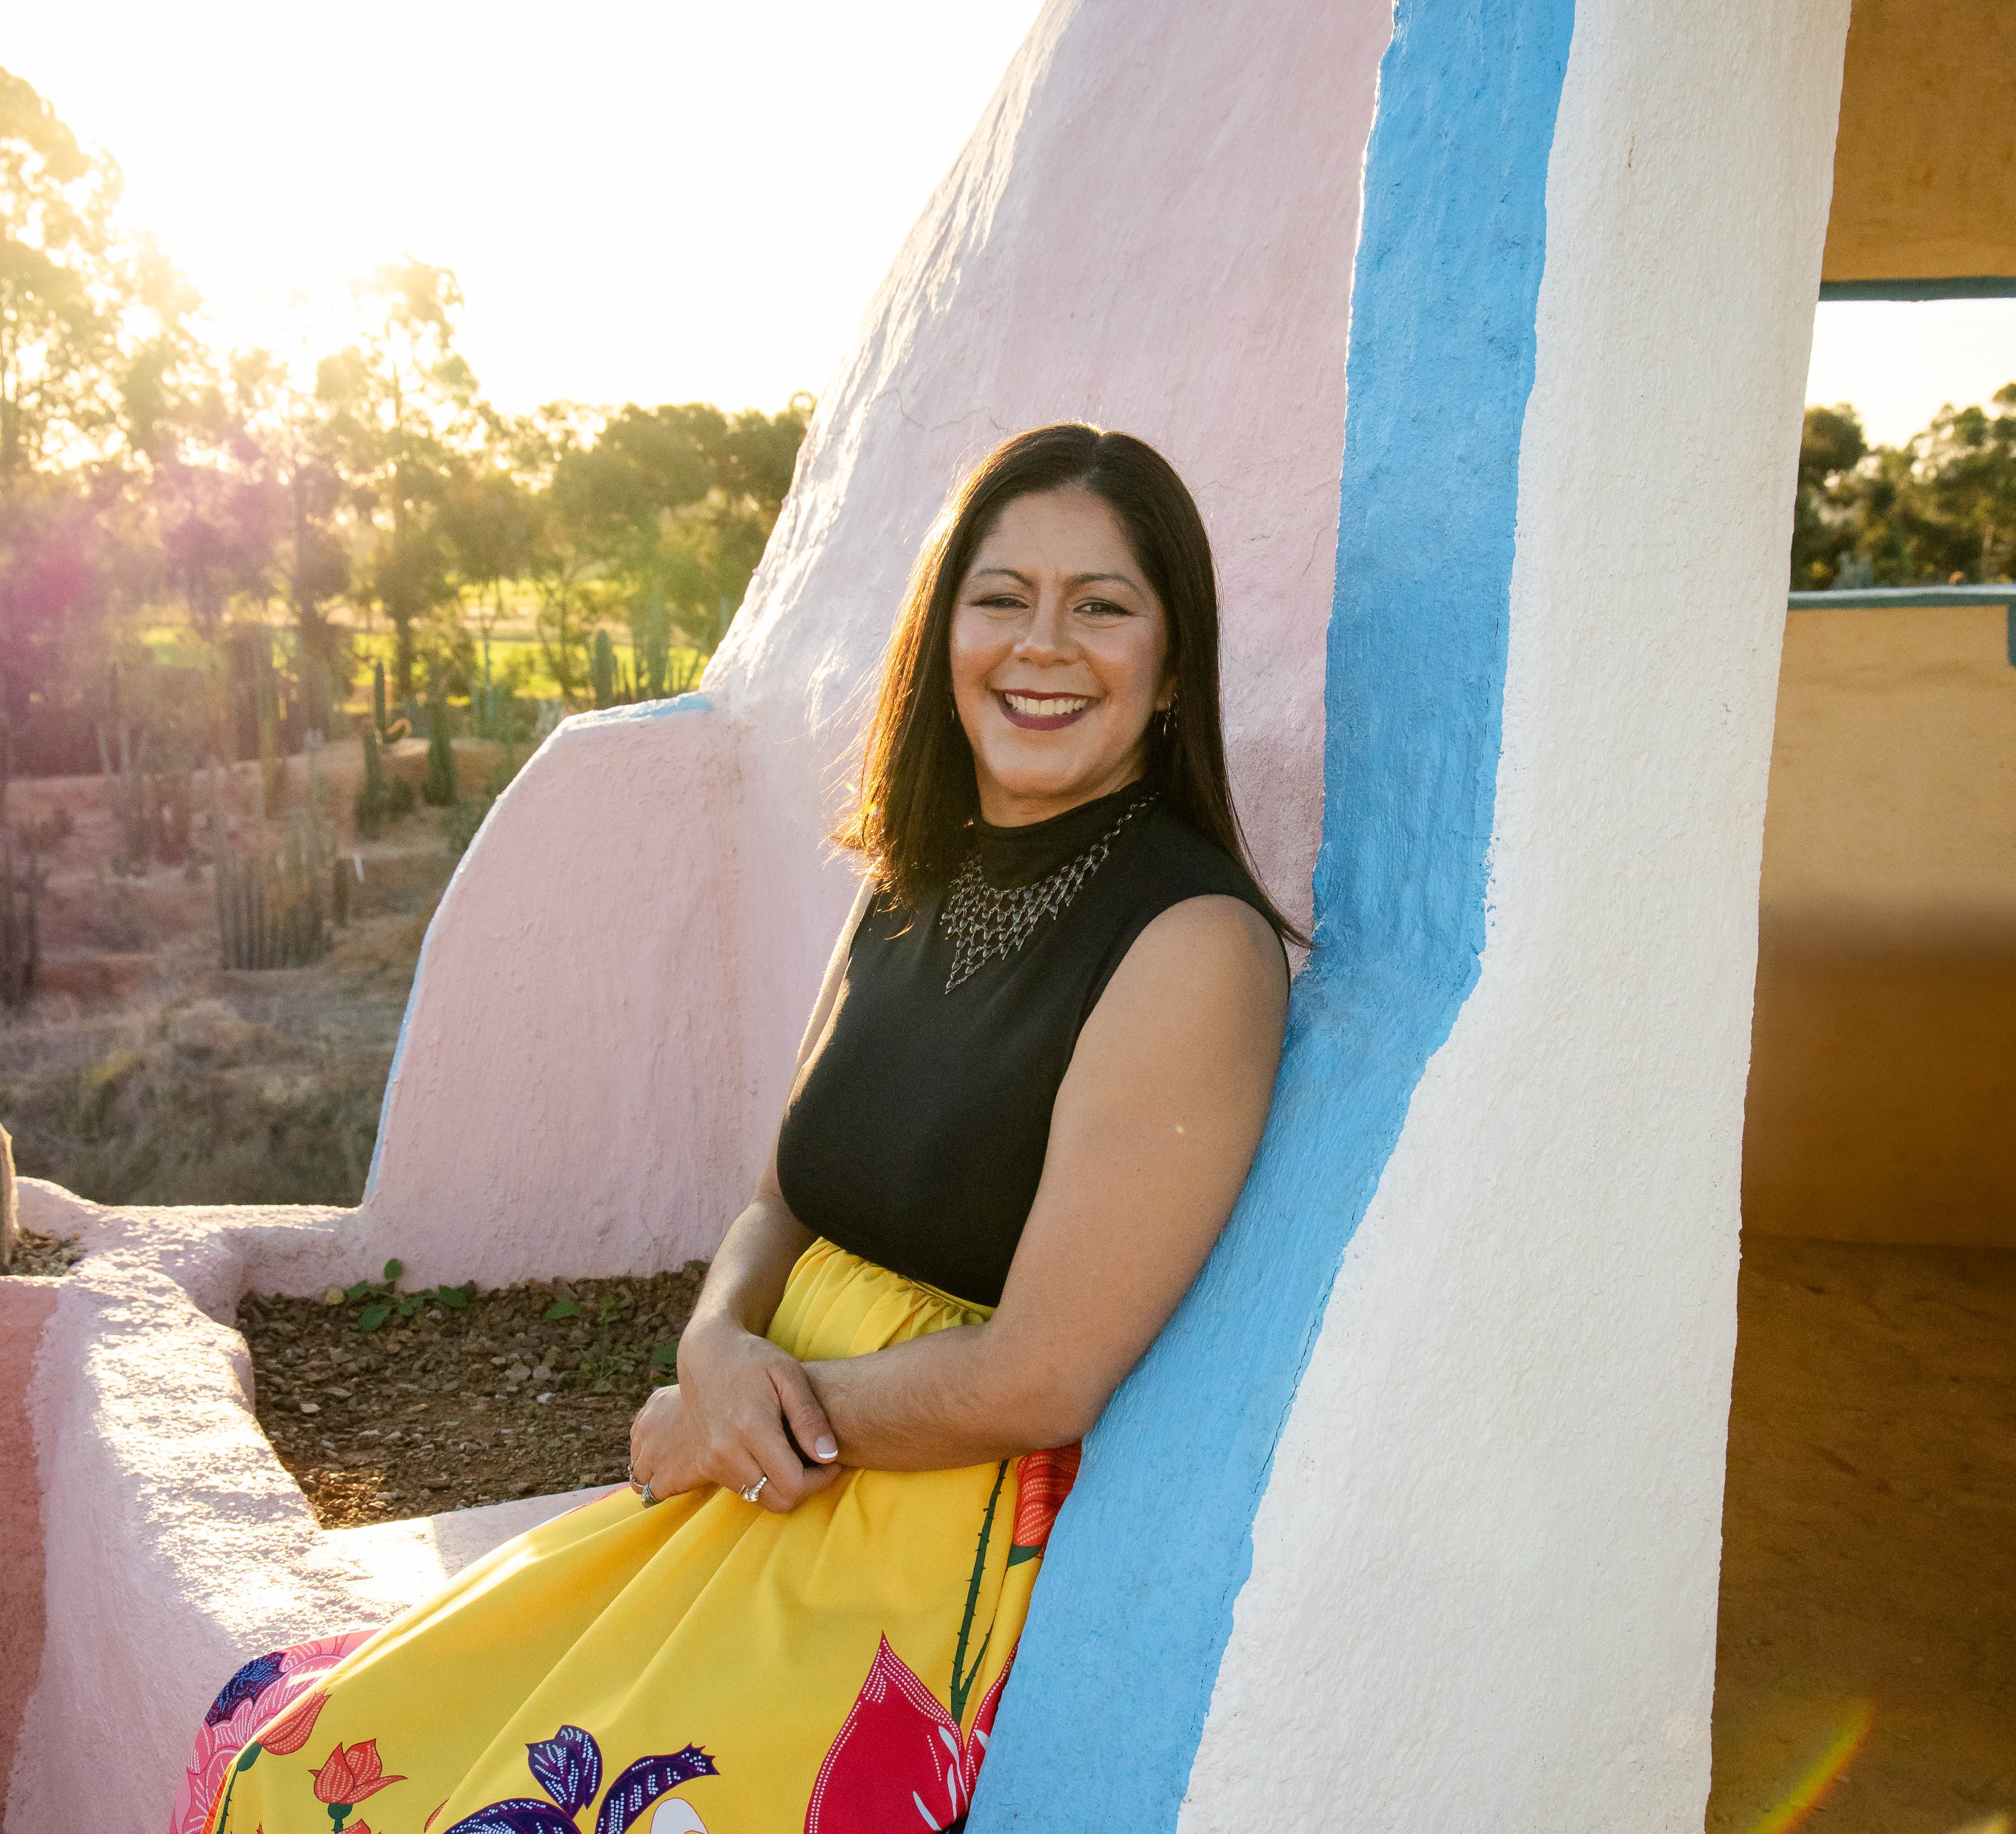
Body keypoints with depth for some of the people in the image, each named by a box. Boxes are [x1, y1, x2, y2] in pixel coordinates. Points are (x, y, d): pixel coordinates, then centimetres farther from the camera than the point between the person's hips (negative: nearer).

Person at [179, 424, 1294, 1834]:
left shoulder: (1194, 947, -17)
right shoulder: (912, 890, 7)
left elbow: (1038, 1381, -19)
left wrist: (731, 1421, -7)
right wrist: (719, 1351, -9)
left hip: (960, 1550, -6)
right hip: (777, 1493, 7)